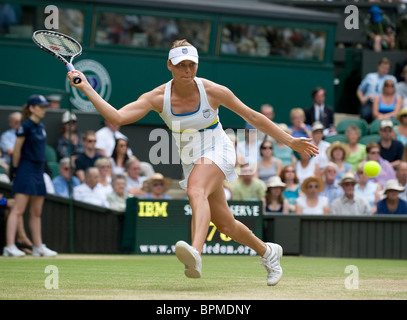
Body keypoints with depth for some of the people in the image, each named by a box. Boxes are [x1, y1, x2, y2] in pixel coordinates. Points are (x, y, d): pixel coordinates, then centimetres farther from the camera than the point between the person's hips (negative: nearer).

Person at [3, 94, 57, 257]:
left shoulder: (41, 127, 14)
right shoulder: (26, 126, -11)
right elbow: (16, 150, -9)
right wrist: (17, 168, -3)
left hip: (38, 171, 8)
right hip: (26, 170, -8)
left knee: (36, 213, 12)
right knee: (18, 209, -12)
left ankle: (38, 247, 17)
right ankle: (10, 247, -15)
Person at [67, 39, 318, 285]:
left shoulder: (213, 92, -14)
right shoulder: (158, 98, -11)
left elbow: (253, 117, -3)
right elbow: (117, 117, -21)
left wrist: (290, 141, 1)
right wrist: (86, 88, -30)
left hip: (217, 152, -4)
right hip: (192, 161, 4)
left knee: (196, 191, -35)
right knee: (226, 226, 8)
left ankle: (195, 255, -59)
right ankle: (268, 252, 37)